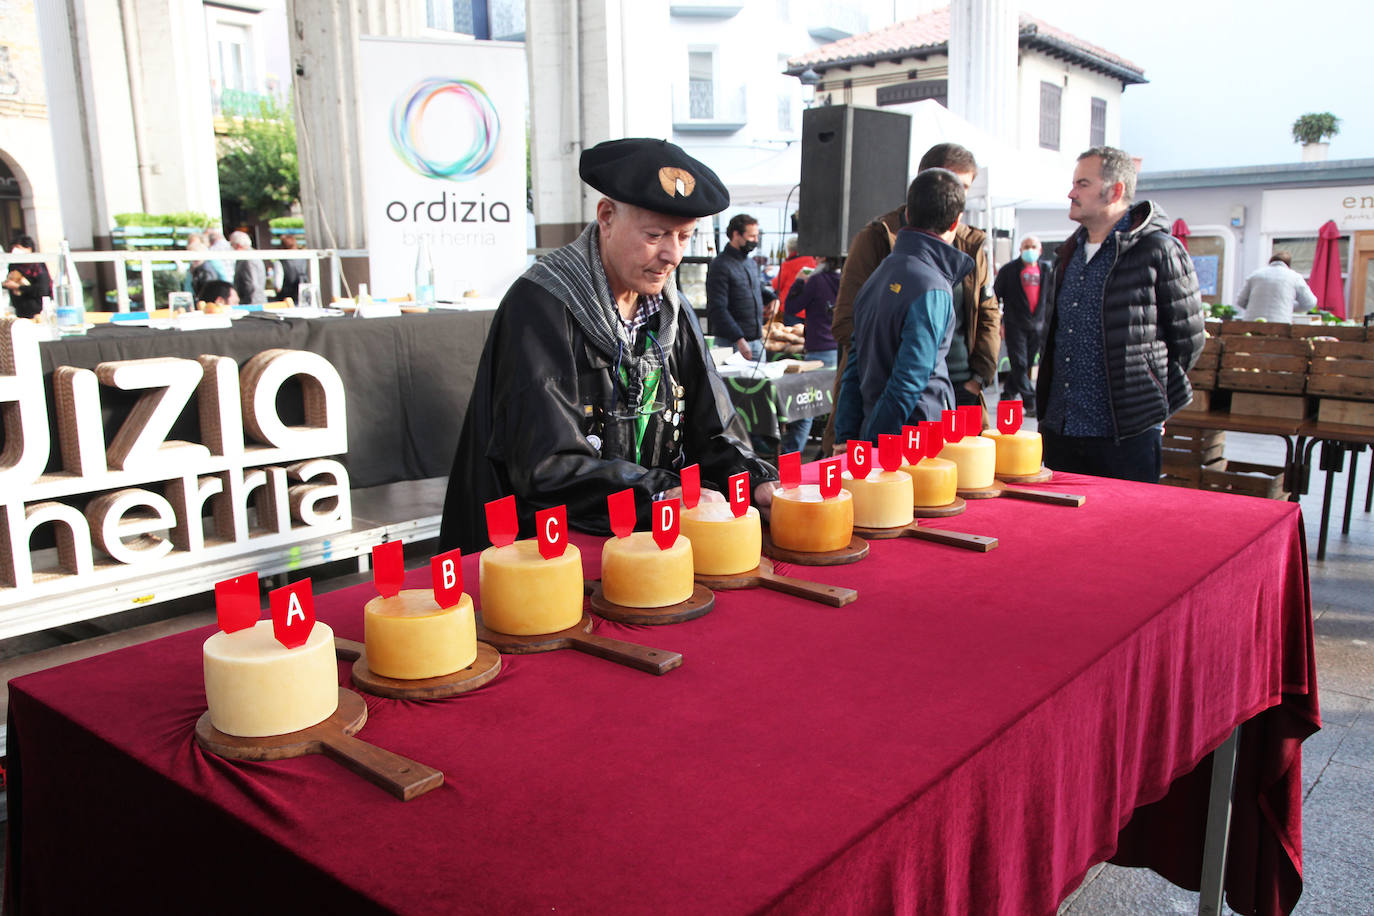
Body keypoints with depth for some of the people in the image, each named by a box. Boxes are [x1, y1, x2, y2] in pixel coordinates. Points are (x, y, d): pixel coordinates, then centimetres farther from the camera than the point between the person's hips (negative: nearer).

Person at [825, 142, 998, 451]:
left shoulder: (971, 246, 15)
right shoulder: (878, 238, 1)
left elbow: (989, 316, 20)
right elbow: (847, 322, -4)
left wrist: (977, 379, 5)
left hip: (958, 392, 4)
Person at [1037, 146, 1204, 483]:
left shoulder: (1159, 250, -7)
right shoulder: (1069, 253, 14)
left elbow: (1187, 340, -3)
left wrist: (1153, 408, 2)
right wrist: (1047, 411, 16)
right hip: (1059, 430, 7)